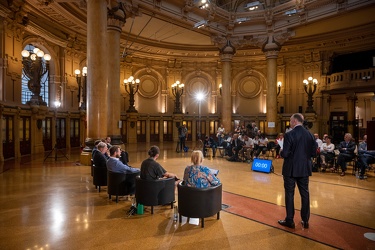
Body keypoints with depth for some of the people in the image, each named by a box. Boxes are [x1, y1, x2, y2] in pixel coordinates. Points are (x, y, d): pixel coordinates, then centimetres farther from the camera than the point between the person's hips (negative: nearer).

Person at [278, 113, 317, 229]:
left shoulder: (289, 135, -17)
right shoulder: (310, 135, 0)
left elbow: (285, 154, -19)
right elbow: (313, 153, 3)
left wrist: (281, 151, 2)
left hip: (291, 169, -5)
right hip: (305, 169, 5)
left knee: (289, 194, 7)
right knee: (305, 194, 14)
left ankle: (289, 221, 16)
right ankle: (305, 220, 24)